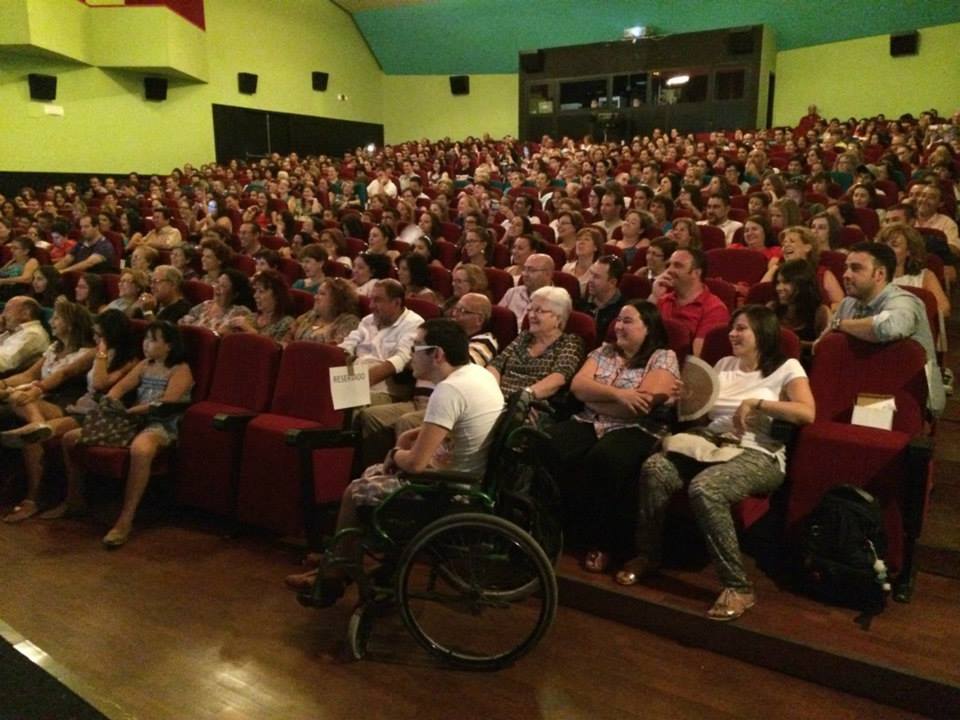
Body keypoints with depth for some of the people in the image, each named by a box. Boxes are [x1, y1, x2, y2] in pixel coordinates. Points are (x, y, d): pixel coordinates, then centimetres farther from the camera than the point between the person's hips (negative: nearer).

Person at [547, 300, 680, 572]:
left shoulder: (663, 358, 1)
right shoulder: (604, 351, 18)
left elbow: (641, 405, -12)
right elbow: (577, 385, 3)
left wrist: (593, 396, -3)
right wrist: (616, 394, -15)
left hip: (636, 430, -5)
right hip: (589, 423, 5)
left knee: (603, 460, -38)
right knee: (548, 446, -25)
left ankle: (603, 541, -15)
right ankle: (582, 531, -11)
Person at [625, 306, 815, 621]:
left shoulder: (786, 368, 4)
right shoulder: (724, 364, 21)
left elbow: (807, 413, -13)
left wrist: (755, 403, -17)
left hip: (758, 455, -5)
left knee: (704, 488, -37)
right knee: (654, 467, -24)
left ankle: (738, 587, -24)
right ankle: (647, 554, -6)